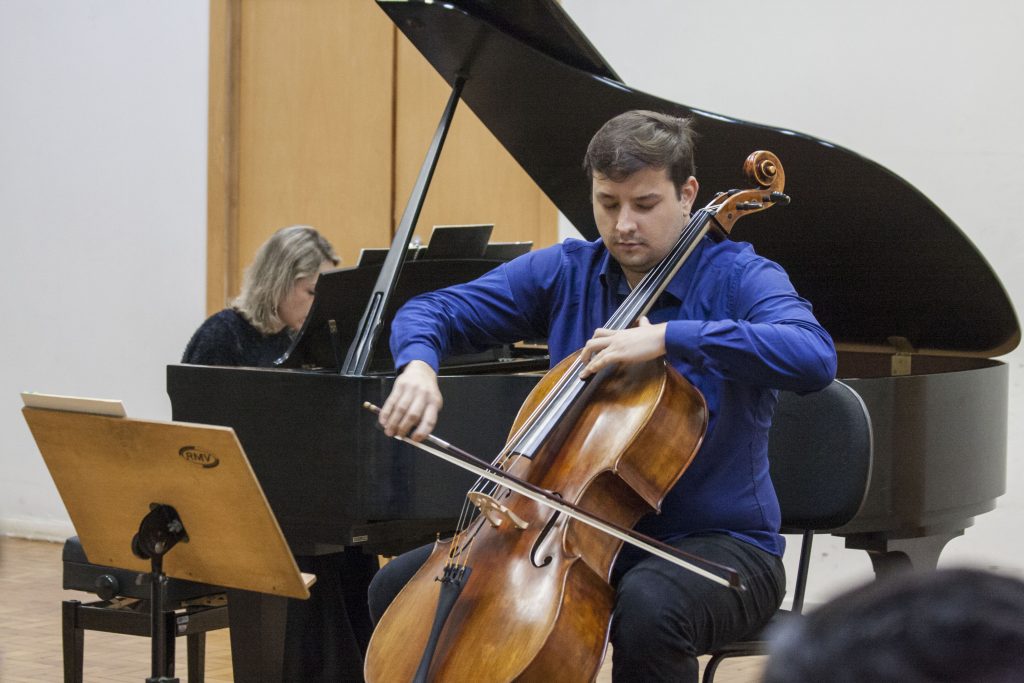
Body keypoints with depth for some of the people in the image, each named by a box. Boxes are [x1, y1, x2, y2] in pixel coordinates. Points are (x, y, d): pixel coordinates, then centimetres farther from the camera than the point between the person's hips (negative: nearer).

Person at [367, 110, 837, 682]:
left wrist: (669, 336, -34)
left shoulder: (735, 276, -10)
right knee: (400, 586, -5)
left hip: (718, 542, -5)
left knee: (649, 607, -40)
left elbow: (815, 357, -29)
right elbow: (433, 312, 8)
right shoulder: (563, 273, 6)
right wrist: (418, 366, -17)